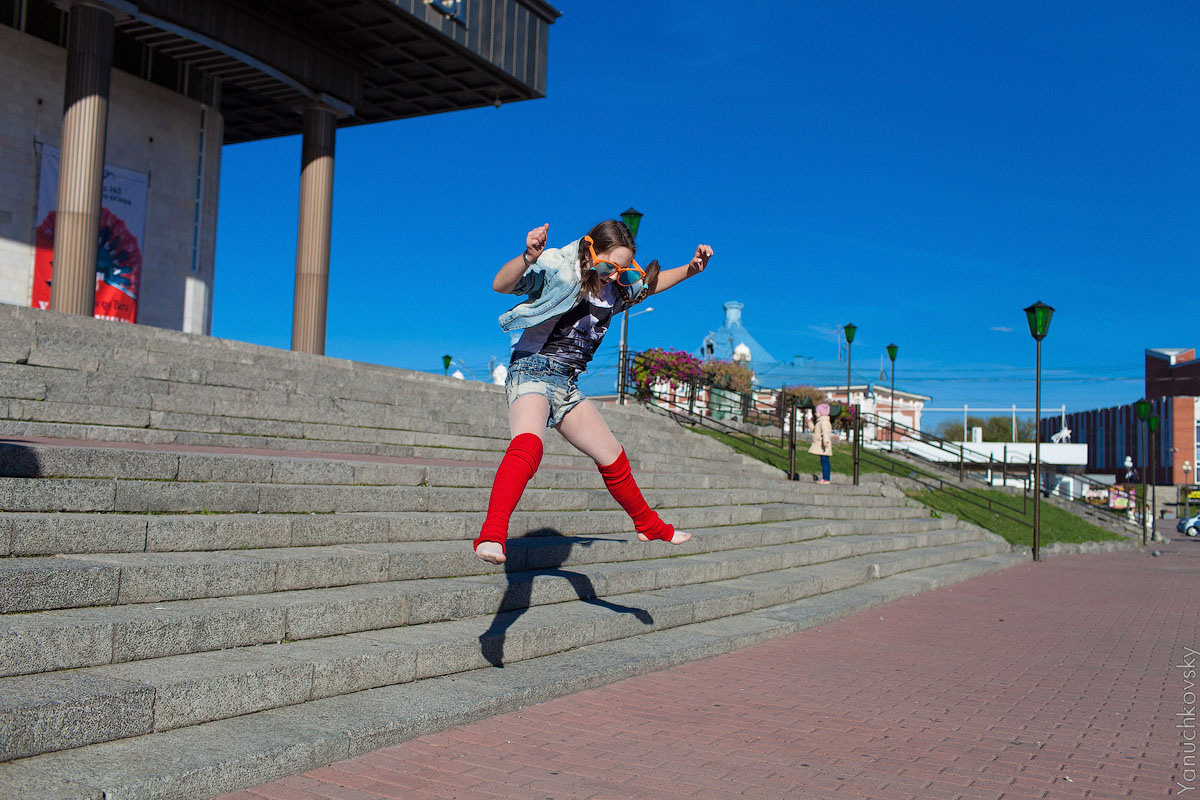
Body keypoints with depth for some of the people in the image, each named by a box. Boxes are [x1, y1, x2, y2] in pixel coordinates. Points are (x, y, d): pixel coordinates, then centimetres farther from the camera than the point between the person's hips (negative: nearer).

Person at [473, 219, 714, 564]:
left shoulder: (618, 287, 8)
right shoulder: (558, 271, -14)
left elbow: (651, 284, 29)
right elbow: (501, 285, -27)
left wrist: (691, 269, 14)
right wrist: (527, 258, -46)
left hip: (567, 385, 8)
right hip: (532, 371, -8)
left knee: (612, 457, 18)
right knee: (527, 445, -36)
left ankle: (650, 526, 39)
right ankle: (491, 537, -49)